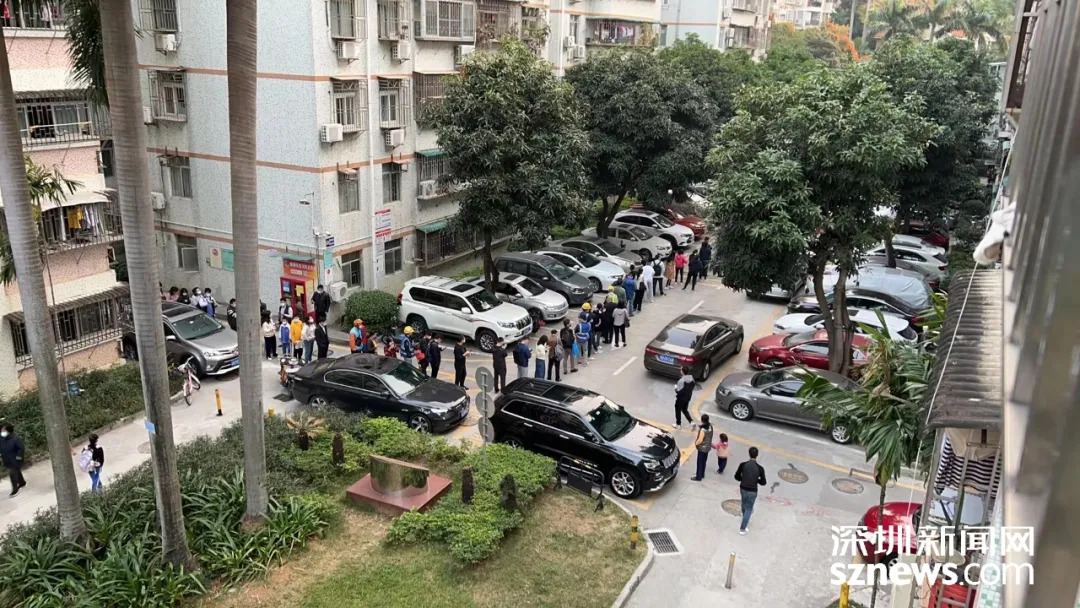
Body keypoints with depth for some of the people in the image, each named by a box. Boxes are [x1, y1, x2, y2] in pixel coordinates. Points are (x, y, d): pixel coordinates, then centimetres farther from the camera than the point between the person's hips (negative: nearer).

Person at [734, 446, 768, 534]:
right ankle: (742, 528, 17)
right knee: (748, 508, 13)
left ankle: (745, 520, 53)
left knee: (744, 505, 28)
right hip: (752, 491, -3)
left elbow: (737, 477, -4)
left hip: (743, 488, 3)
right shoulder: (760, 468, -19)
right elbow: (763, 482, -9)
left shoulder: (743, 465, -14)